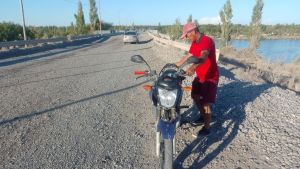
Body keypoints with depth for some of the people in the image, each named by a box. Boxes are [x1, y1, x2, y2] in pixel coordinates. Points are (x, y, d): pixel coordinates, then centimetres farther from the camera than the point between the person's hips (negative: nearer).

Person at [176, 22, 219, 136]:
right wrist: (176, 65, 20)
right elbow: (188, 56, 17)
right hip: (199, 76, 9)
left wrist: (193, 68, -59)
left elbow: (203, 56, -41)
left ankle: (207, 128, 7)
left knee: (206, 103, -7)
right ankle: (203, 116, 40)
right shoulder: (194, 43, 6)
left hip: (211, 77, -9)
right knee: (196, 97, 17)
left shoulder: (207, 41, -23)